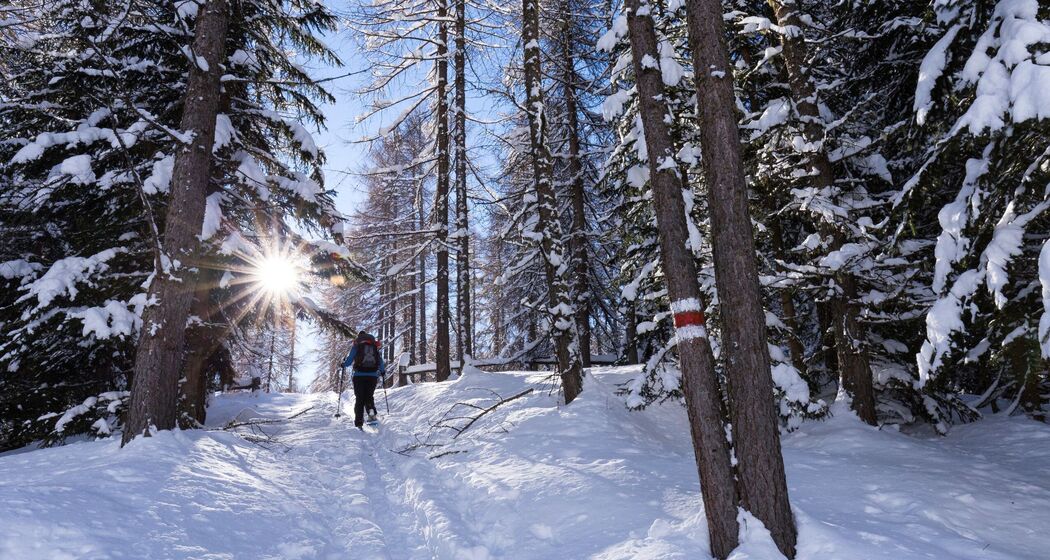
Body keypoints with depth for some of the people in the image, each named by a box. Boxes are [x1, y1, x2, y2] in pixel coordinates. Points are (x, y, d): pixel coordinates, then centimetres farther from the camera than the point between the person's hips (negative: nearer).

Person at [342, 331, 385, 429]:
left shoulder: (356, 346, 4)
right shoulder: (375, 347, 11)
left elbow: (349, 360, 0)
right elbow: (380, 362, 11)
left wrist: (343, 364, 22)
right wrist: (383, 370, 30)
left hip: (359, 376, -1)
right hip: (373, 376, 1)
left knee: (359, 399, 5)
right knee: (369, 396, 16)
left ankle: (359, 422, -3)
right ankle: (371, 411, -14)